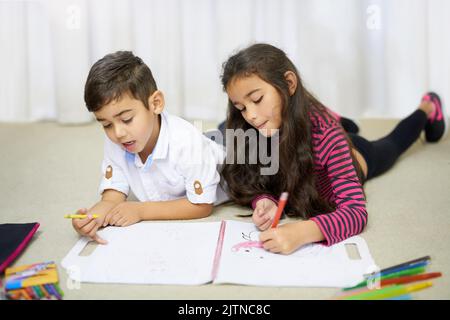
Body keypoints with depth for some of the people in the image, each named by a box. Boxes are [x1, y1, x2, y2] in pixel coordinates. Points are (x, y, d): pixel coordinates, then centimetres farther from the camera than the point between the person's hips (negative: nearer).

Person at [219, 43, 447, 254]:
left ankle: (428, 108, 54)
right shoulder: (256, 132, -36)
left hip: (357, 156, -1)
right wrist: (264, 202, -48)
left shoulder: (326, 133, -46)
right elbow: (256, 184, -24)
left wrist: (304, 231, -68)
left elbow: (356, 212, -49)